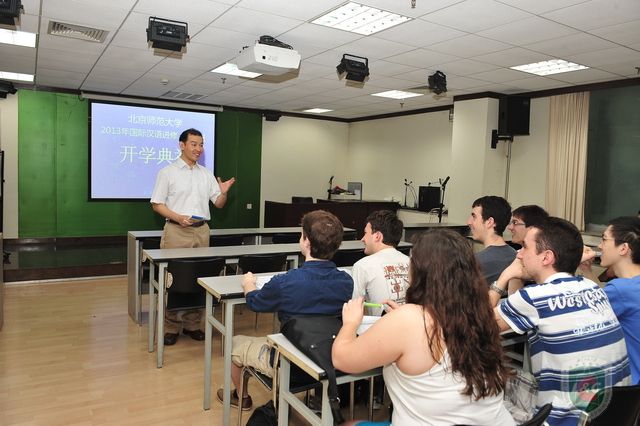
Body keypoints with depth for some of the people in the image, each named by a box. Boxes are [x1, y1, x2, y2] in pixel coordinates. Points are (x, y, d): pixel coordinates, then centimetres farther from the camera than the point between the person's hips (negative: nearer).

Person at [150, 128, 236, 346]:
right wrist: (178, 218, -18)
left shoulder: (206, 174, 12)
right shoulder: (167, 172, 0)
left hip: (201, 230, 4)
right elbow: (157, 204, -3)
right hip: (176, 231, -4)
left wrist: (223, 193, -10)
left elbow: (218, 204, 13)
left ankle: (193, 324, 18)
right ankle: (171, 327, 10)